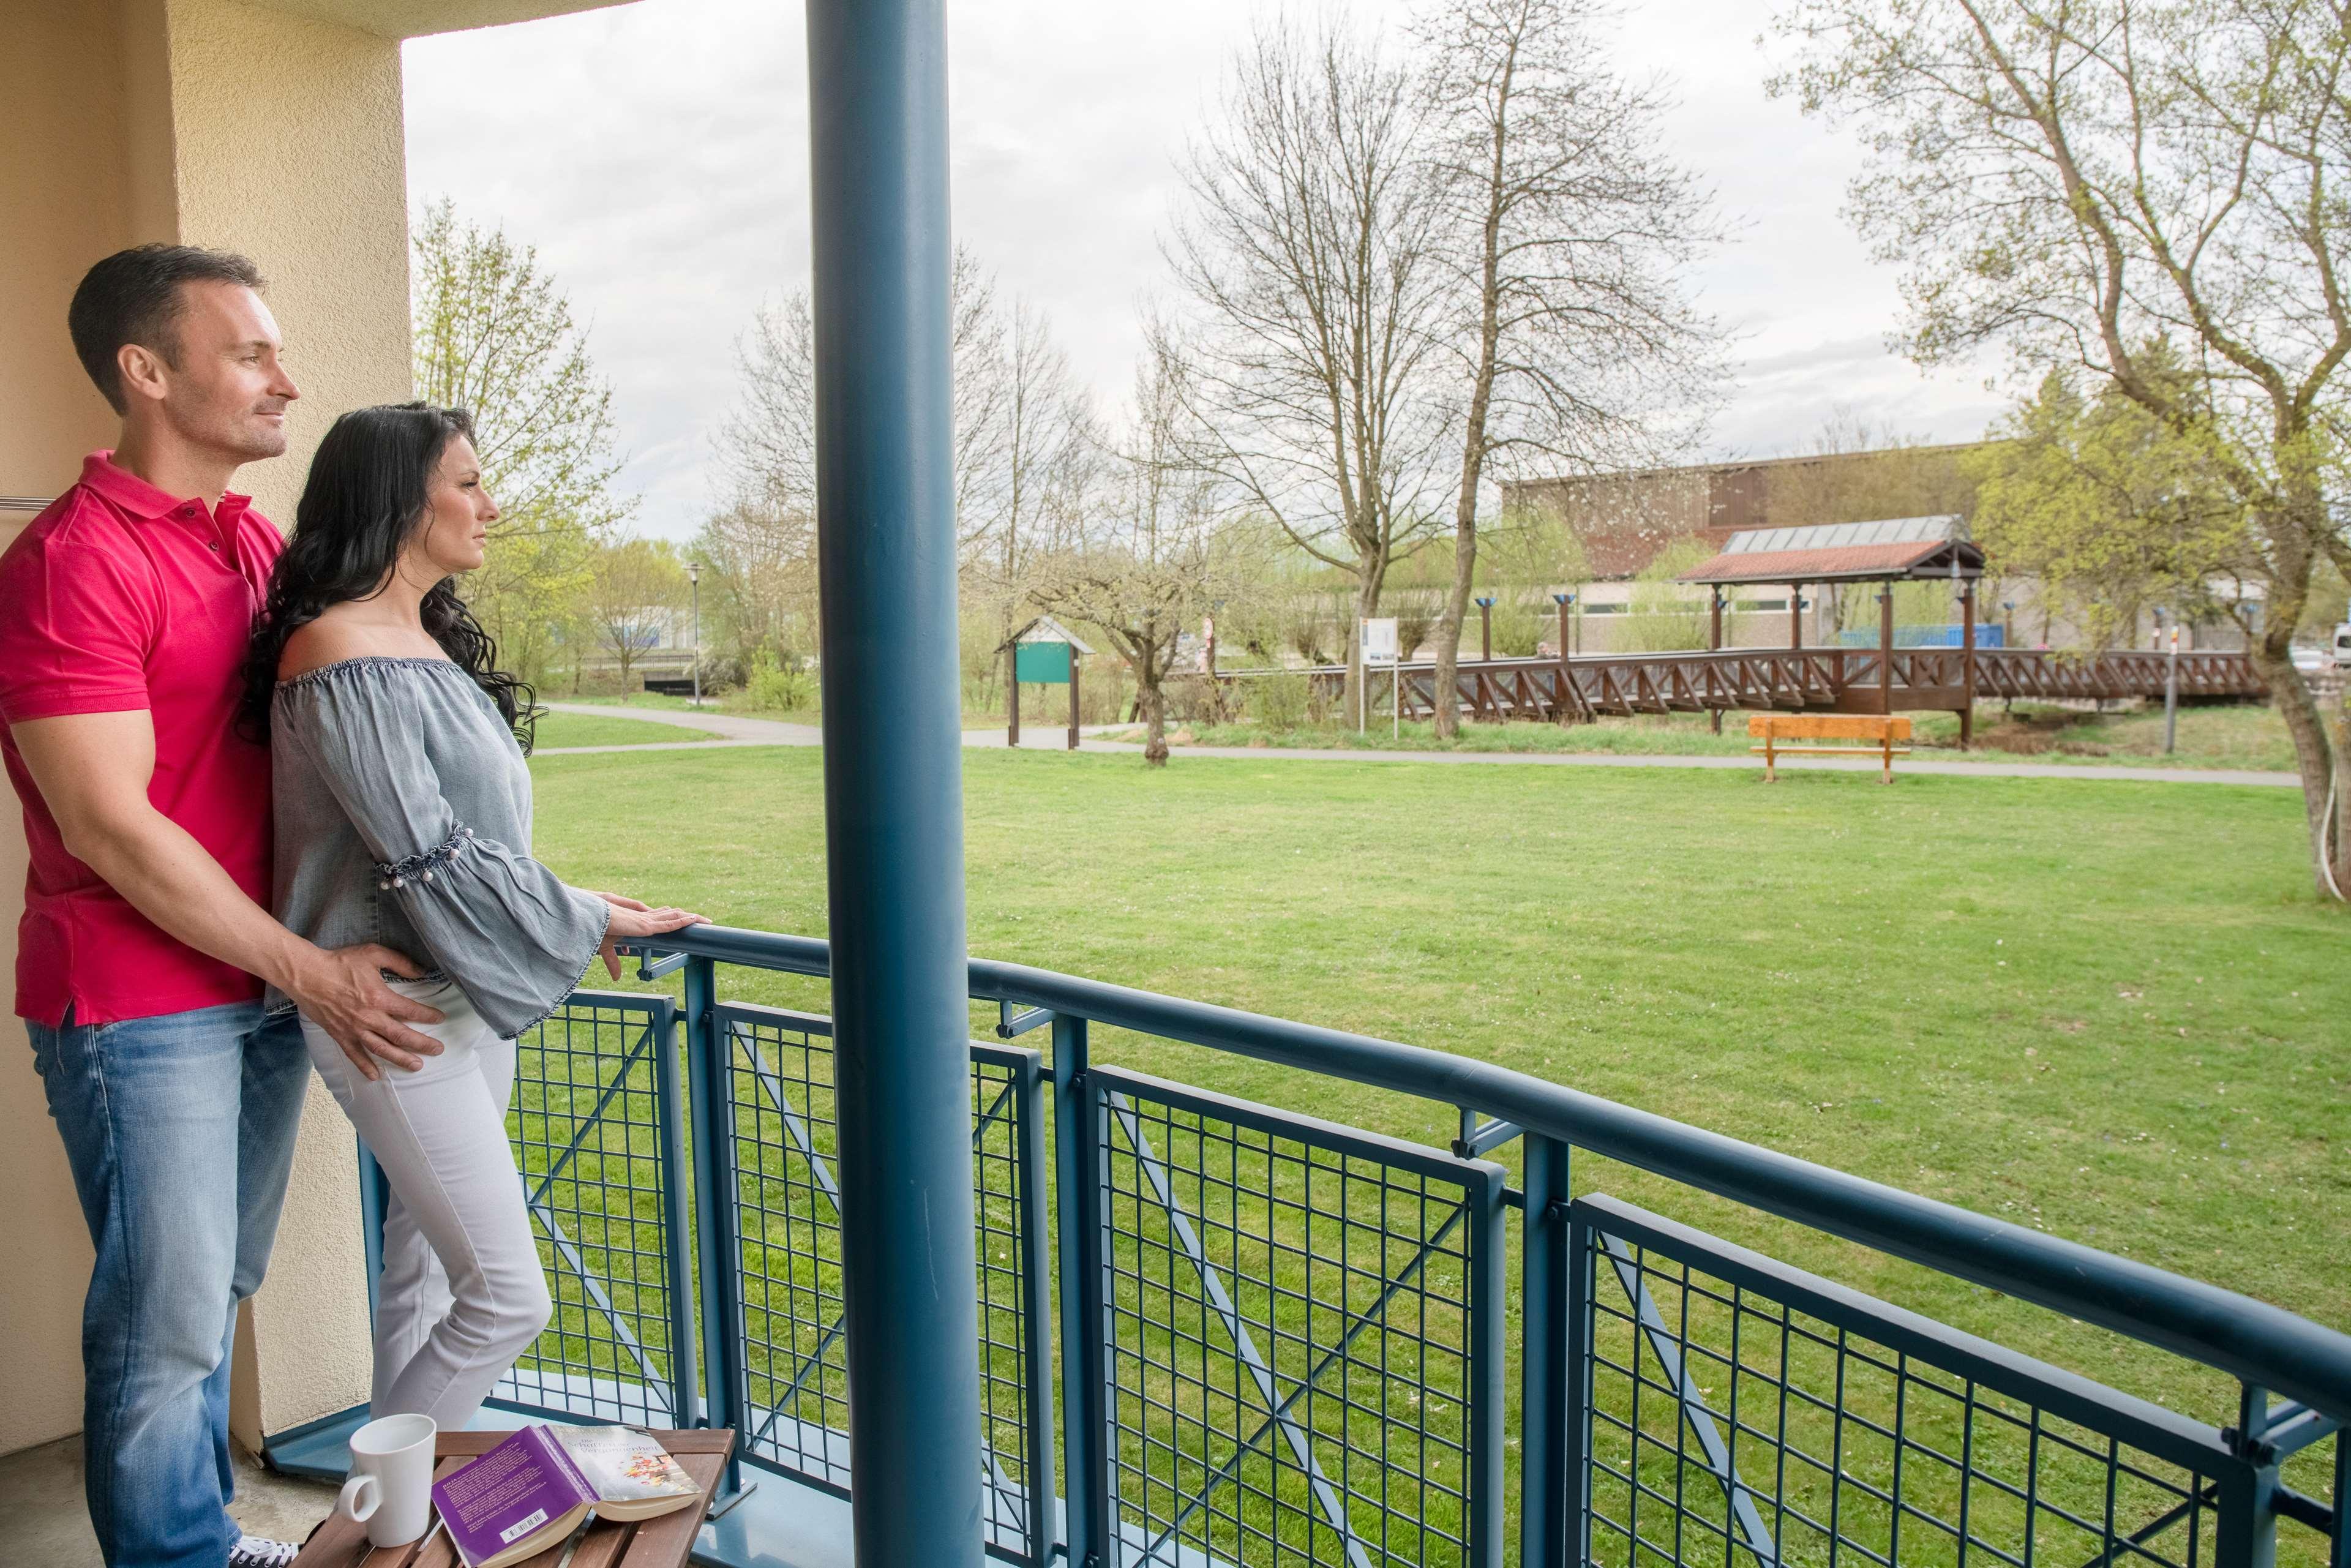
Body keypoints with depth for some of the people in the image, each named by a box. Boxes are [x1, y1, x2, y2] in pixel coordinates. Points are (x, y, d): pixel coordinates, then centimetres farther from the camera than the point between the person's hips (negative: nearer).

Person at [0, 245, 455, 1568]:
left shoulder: (259, 542, 10)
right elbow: (109, 829, -18)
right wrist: (314, 971, -14)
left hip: (262, 989, 7)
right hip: (141, 1008, -7)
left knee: (217, 1294, 19)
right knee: (167, 1324, 6)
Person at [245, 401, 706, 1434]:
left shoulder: (428, 642, 10)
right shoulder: (342, 662, -19)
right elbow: (428, 861, -20)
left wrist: (574, 908, 14)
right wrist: (589, 924, -11)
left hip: (466, 999, 9)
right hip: (399, 1014, -9)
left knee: (425, 1267, 19)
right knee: (508, 1298, -5)